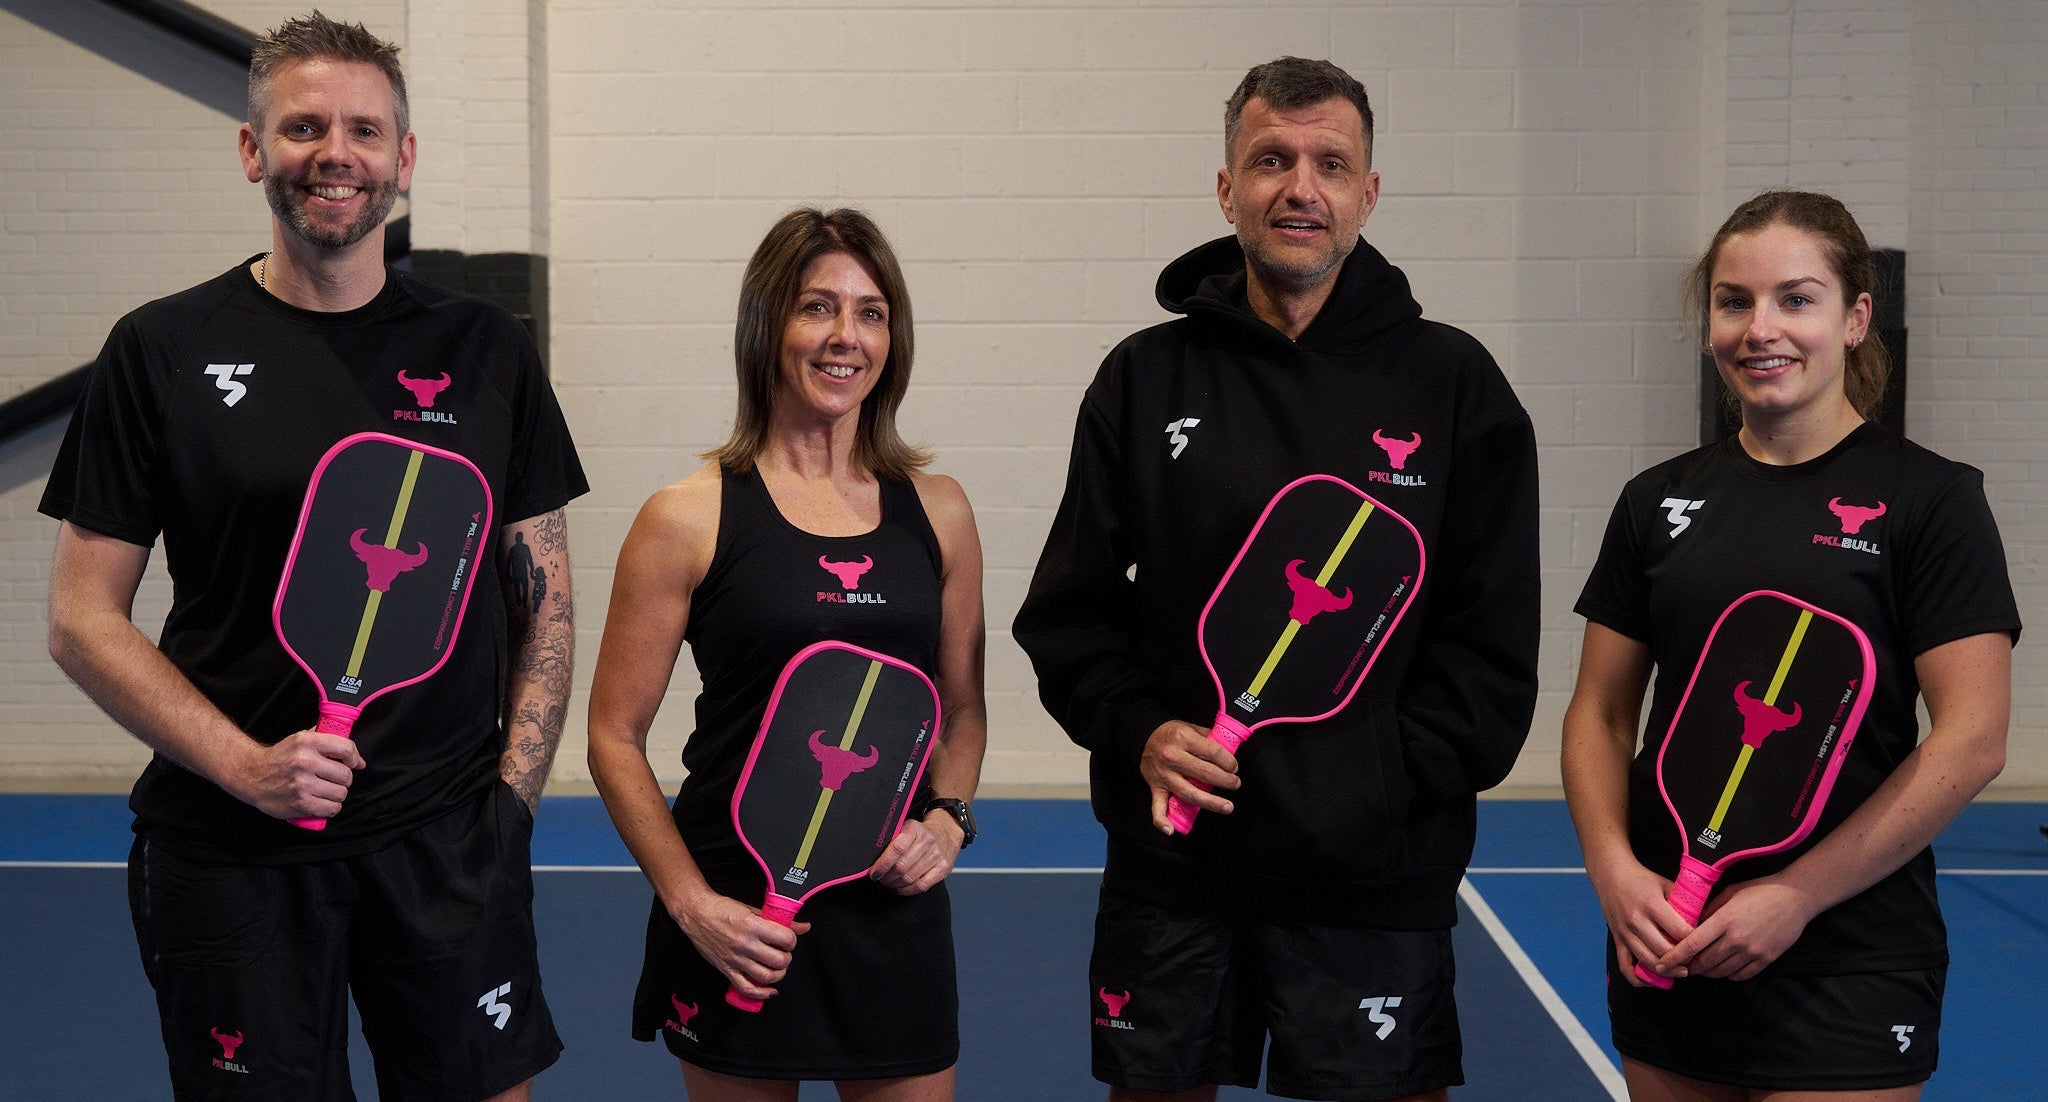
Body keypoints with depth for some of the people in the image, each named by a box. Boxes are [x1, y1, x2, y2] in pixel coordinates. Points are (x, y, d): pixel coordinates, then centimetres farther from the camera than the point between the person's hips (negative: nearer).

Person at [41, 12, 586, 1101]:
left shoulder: (486, 349, 5)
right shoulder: (162, 350, 0)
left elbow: (546, 597, 9)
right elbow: (83, 619, 0)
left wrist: (513, 787, -2)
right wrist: (244, 764, -12)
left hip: (453, 844, 1)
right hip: (229, 852, -1)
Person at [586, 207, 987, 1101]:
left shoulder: (937, 512, 4)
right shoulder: (689, 517, -6)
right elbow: (615, 735, -4)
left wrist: (946, 818, -3)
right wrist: (691, 902, -11)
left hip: (896, 907, 3)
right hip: (740, 919, -3)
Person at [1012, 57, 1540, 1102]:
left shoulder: (1452, 381, 2)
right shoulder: (1145, 377, 5)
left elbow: (1492, 636, 1)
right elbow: (1068, 608, 8)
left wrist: (1397, 774, -10)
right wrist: (1138, 731, -8)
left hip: (1377, 874, -1)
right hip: (1170, 864, 2)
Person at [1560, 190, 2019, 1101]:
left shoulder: (1929, 498, -5)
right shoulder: (1657, 501, 6)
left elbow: (1971, 740, -10)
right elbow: (1600, 714, 8)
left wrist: (1796, 895, -14)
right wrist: (1615, 869, -8)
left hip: (1849, 965, -3)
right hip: (1668, 950, 4)